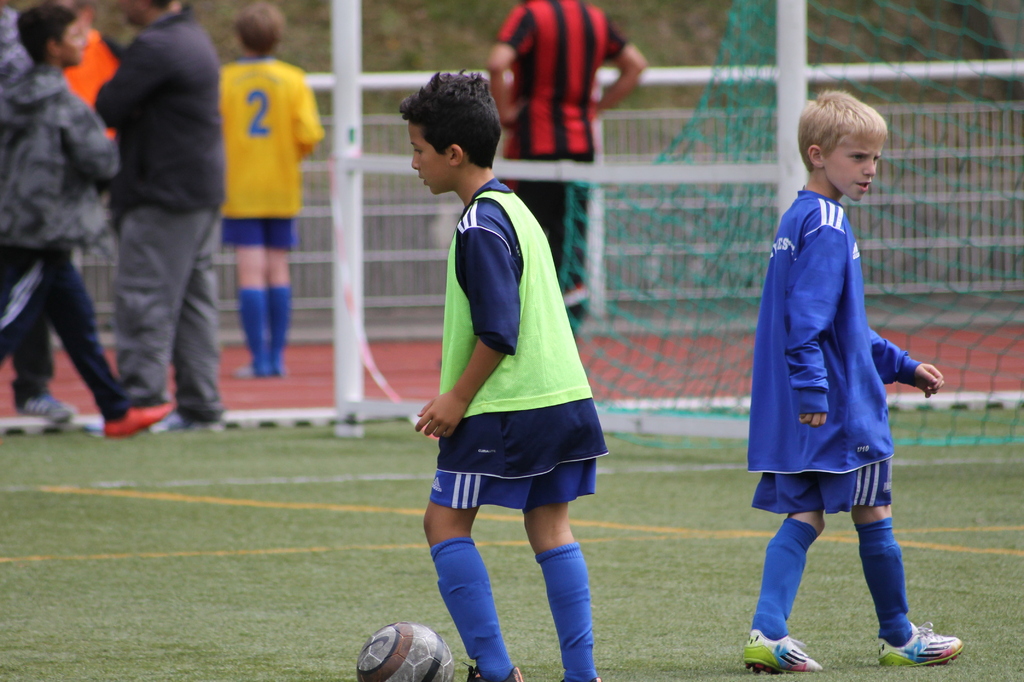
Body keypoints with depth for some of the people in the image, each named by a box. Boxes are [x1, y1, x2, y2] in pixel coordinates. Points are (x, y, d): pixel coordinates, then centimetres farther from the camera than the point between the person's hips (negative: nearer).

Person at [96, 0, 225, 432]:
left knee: (143, 300, -7)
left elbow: (108, 110, -16)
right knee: (195, 298, 10)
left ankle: (142, 404, -8)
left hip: (163, 196, -10)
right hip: (203, 193, 10)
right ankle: (200, 406, 12)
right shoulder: (195, 37, 15)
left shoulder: (154, 48, -16)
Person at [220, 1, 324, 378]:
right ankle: (277, 356, 10)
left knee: (251, 272, -3)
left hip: (239, 188, -2)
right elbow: (309, 134, -7)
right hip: (282, 189, 2)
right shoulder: (293, 79, -2)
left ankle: (259, 358, -7)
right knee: (278, 269, 10)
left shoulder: (223, 81, -7)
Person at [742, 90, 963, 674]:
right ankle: (899, 637, 17)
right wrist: (811, 388, -29)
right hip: (841, 406, -9)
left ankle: (769, 632, -7)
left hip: (801, 410, 9)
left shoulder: (798, 219, 17)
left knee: (805, 515, 6)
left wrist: (902, 366, 27)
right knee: (874, 513, 5)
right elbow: (808, 319, -24)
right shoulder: (827, 226, -15)